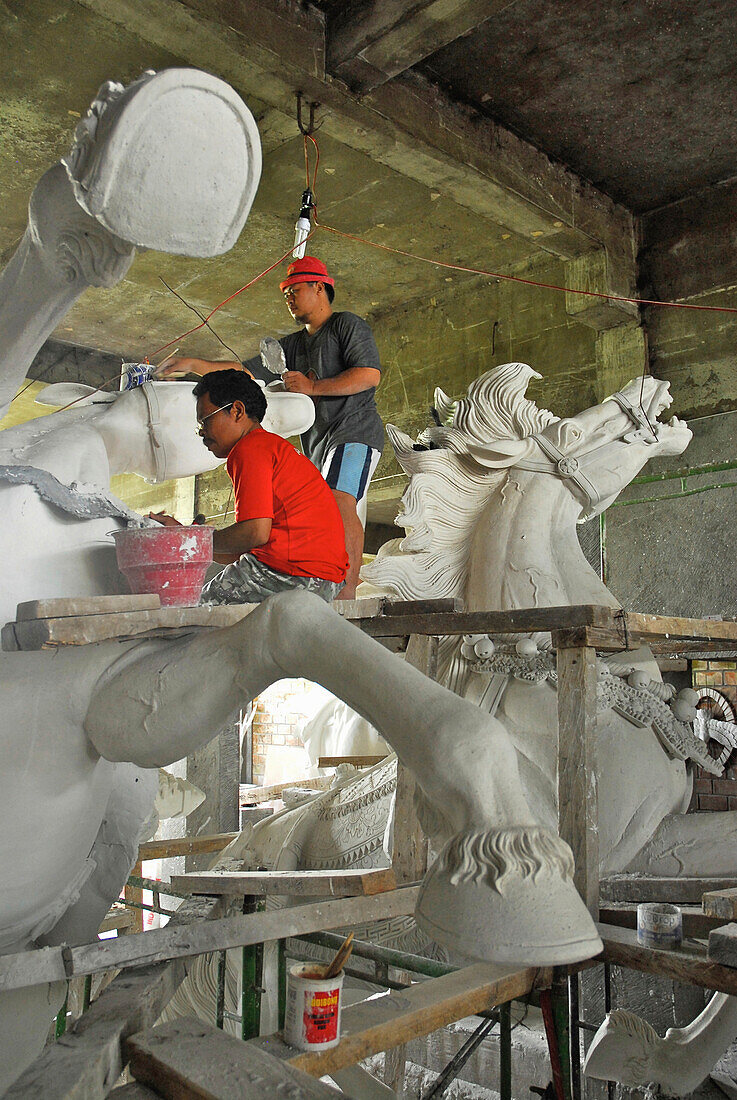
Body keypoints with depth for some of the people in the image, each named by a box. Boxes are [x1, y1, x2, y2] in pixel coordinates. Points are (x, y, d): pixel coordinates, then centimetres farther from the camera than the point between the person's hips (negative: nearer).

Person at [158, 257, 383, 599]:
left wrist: (312, 387, -9)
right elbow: (245, 372, 23)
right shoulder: (293, 345, 26)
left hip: (355, 431, -8)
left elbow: (370, 375, -9)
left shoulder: (347, 324, 5)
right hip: (317, 442, 8)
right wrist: (193, 364, 12)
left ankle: (346, 595, -36)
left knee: (339, 501, -27)